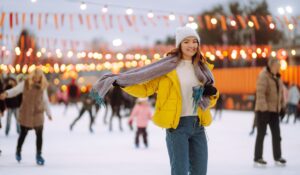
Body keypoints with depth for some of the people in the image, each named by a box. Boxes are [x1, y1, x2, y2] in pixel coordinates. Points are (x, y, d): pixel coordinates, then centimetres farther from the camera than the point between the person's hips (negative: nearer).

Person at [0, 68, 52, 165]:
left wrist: (48, 113, 14)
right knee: (23, 134, 10)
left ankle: (39, 155, 10)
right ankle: (18, 151, 33)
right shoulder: (25, 84, -7)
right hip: (26, 114, -2)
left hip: (38, 114, 2)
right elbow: (15, 90, -16)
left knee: (39, 135, -1)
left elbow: (45, 100, 11)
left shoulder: (43, 86, 2)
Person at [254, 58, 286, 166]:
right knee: (261, 133, 0)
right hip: (263, 110, -7)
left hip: (274, 110, 7)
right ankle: (257, 158, 9)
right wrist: (264, 107, -27)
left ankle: (277, 157, 15)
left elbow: (280, 92, 17)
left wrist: (282, 105, 12)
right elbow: (260, 93, -22)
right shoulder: (263, 76, -14)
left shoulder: (277, 77, 11)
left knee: (276, 133, 7)